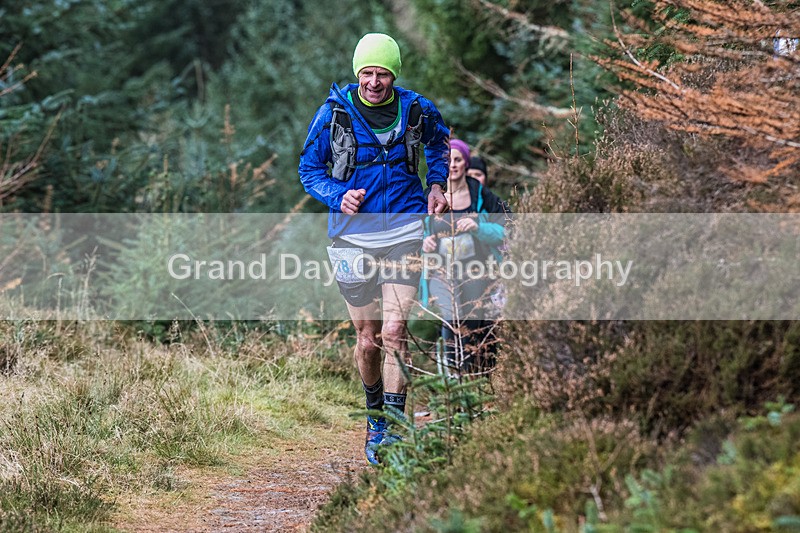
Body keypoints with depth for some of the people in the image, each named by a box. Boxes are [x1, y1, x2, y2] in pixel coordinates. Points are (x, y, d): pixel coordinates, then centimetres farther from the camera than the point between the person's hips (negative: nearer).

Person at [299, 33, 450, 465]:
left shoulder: (417, 111, -1)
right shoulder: (334, 113, -5)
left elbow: (439, 142, 22)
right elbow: (309, 168, 5)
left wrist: (437, 184, 8)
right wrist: (339, 196, -13)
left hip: (404, 231, 0)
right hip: (352, 232, 0)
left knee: (394, 332, -12)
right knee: (368, 340, 7)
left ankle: (394, 426, -8)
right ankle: (374, 416, 31)